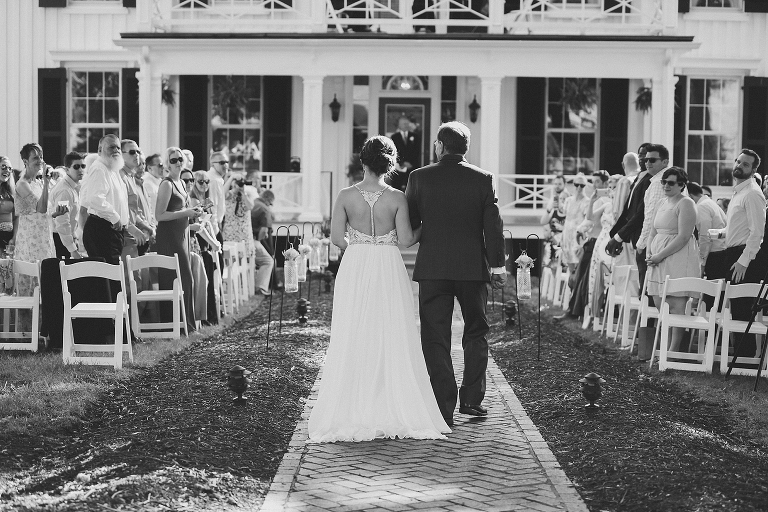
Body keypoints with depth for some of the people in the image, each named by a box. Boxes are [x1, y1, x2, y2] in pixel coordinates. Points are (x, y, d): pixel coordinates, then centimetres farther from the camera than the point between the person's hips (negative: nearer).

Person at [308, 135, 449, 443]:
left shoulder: (347, 196, -3)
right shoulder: (396, 198, -5)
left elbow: (336, 238, -4)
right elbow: (406, 240, -6)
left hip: (354, 268, 1)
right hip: (389, 270, -1)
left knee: (353, 341, 6)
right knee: (392, 341, 5)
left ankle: (351, 414, 7)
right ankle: (395, 412, 6)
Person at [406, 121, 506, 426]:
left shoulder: (420, 177, -3)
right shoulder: (483, 179, -1)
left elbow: (409, 225, 1)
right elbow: (493, 225, -2)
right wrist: (497, 265, 5)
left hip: (432, 268, -1)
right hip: (472, 268, 1)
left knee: (436, 339, 4)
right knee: (475, 333, 18)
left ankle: (444, 409, 1)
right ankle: (471, 399, 17)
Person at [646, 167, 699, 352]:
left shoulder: (686, 204, -8)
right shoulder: (661, 203, 17)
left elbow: (683, 237, -16)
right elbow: (653, 232, 20)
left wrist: (661, 255, -17)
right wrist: (649, 253, 2)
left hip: (678, 258, -8)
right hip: (658, 259, 8)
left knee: (676, 305, -7)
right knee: (659, 303, 5)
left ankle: (674, 350, -4)